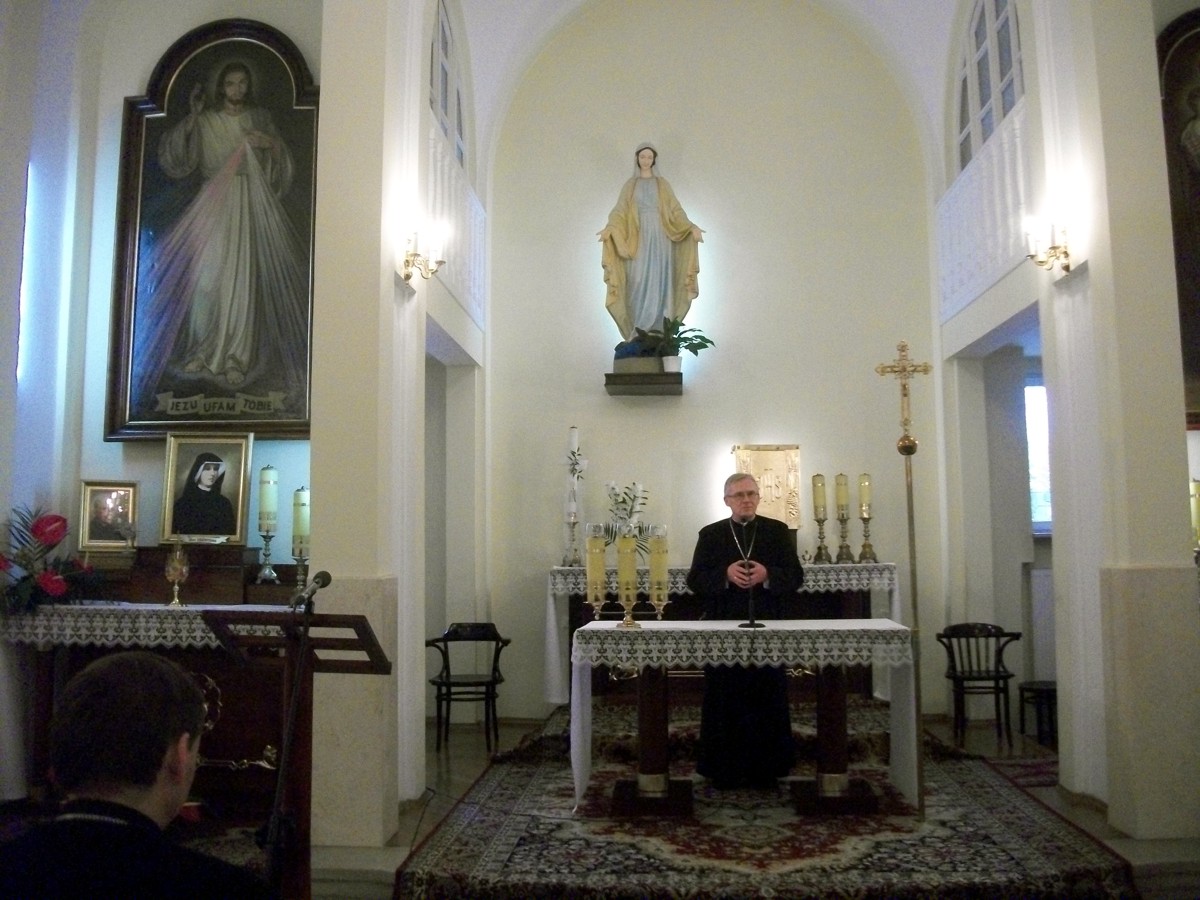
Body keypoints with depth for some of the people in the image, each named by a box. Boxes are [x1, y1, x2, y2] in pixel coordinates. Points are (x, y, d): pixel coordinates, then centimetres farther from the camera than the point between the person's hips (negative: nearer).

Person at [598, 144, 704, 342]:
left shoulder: (662, 185, 12)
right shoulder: (629, 185, 11)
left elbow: (676, 211, 6)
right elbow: (619, 212, 1)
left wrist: (692, 227, -11)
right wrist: (609, 228, -19)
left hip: (660, 239, 0)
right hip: (638, 239, 0)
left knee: (658, 283, -5)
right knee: (639, 284, -9)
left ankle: (658, 331, -2)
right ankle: (639, 332, -6)